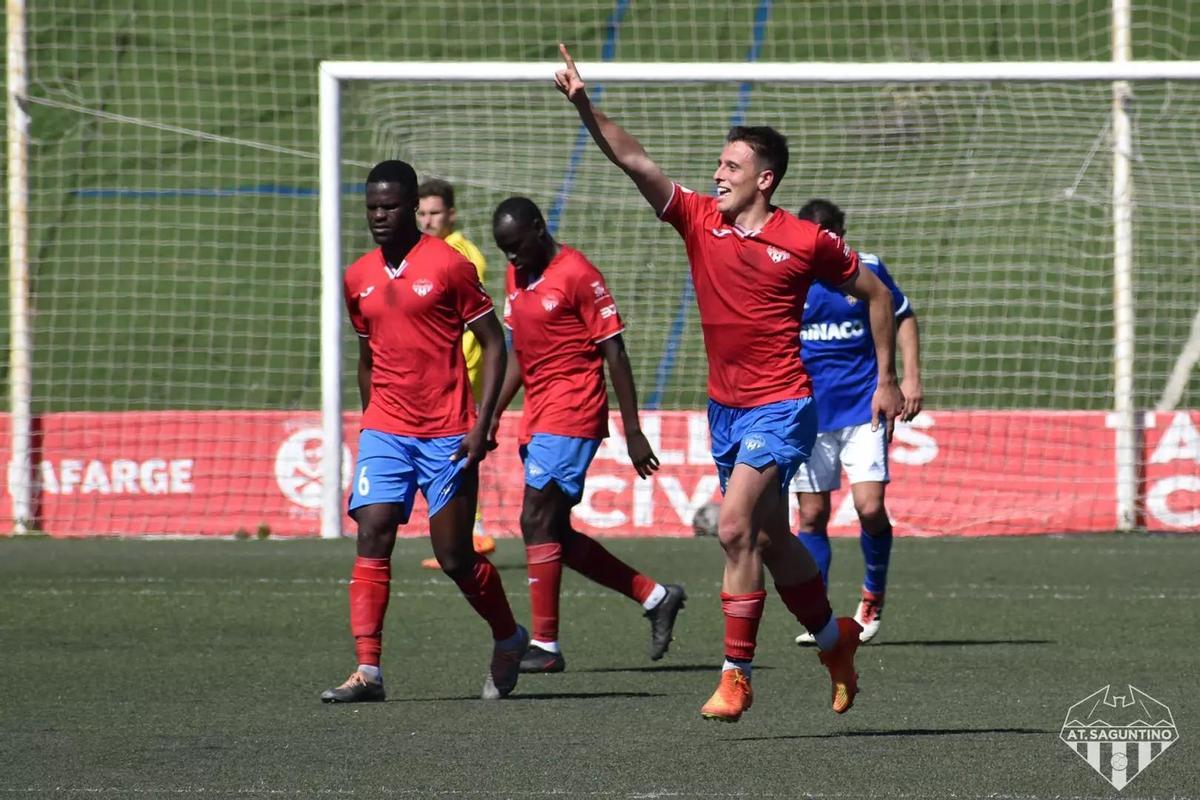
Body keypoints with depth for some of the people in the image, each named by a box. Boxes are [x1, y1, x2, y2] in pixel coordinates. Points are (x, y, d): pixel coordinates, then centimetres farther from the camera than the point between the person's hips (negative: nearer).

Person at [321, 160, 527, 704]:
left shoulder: (448, 265, -5)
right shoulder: (358, 278, 10)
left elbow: (494, 344, -3)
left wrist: (482, 424, -11)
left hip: (447, 435, -4)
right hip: (384, 431, 4)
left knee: (455, 558, 0)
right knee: (372, 540, -11)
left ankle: (509, 640, 26)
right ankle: (367, 670, -13)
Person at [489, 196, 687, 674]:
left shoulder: (578, 275, -11)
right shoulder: (516, 278, 13)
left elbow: (614, 355, -11)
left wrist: (633, 432, -12)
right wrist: (492, 416, 12)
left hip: (573, 414, -9)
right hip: (538, 419, 9)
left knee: (537, 520, -13)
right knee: (556, 534, 8)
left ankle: (545, 645, -10)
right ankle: (655, 598, 21)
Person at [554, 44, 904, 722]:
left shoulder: (806, 242, -8)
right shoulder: (700, 220, 2)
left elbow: (876, 293, 4)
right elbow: (634, 161, -7)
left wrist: (886, 379, 5)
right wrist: (584, 105, -20)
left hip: (780, 409, -6)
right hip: (725, 407, 6)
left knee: (736, 529, -19)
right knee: (770, 539, 15)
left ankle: (737, 674, -14)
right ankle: (835, 639, 37)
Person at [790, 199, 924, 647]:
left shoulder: (867, 270, -2)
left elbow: (902, 317, 12)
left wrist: (911, 376, 4)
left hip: (863, 408, -1)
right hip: (808, 413, 1)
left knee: (869, 507, -13)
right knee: (812, 517, 2)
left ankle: (874, 593, 12)